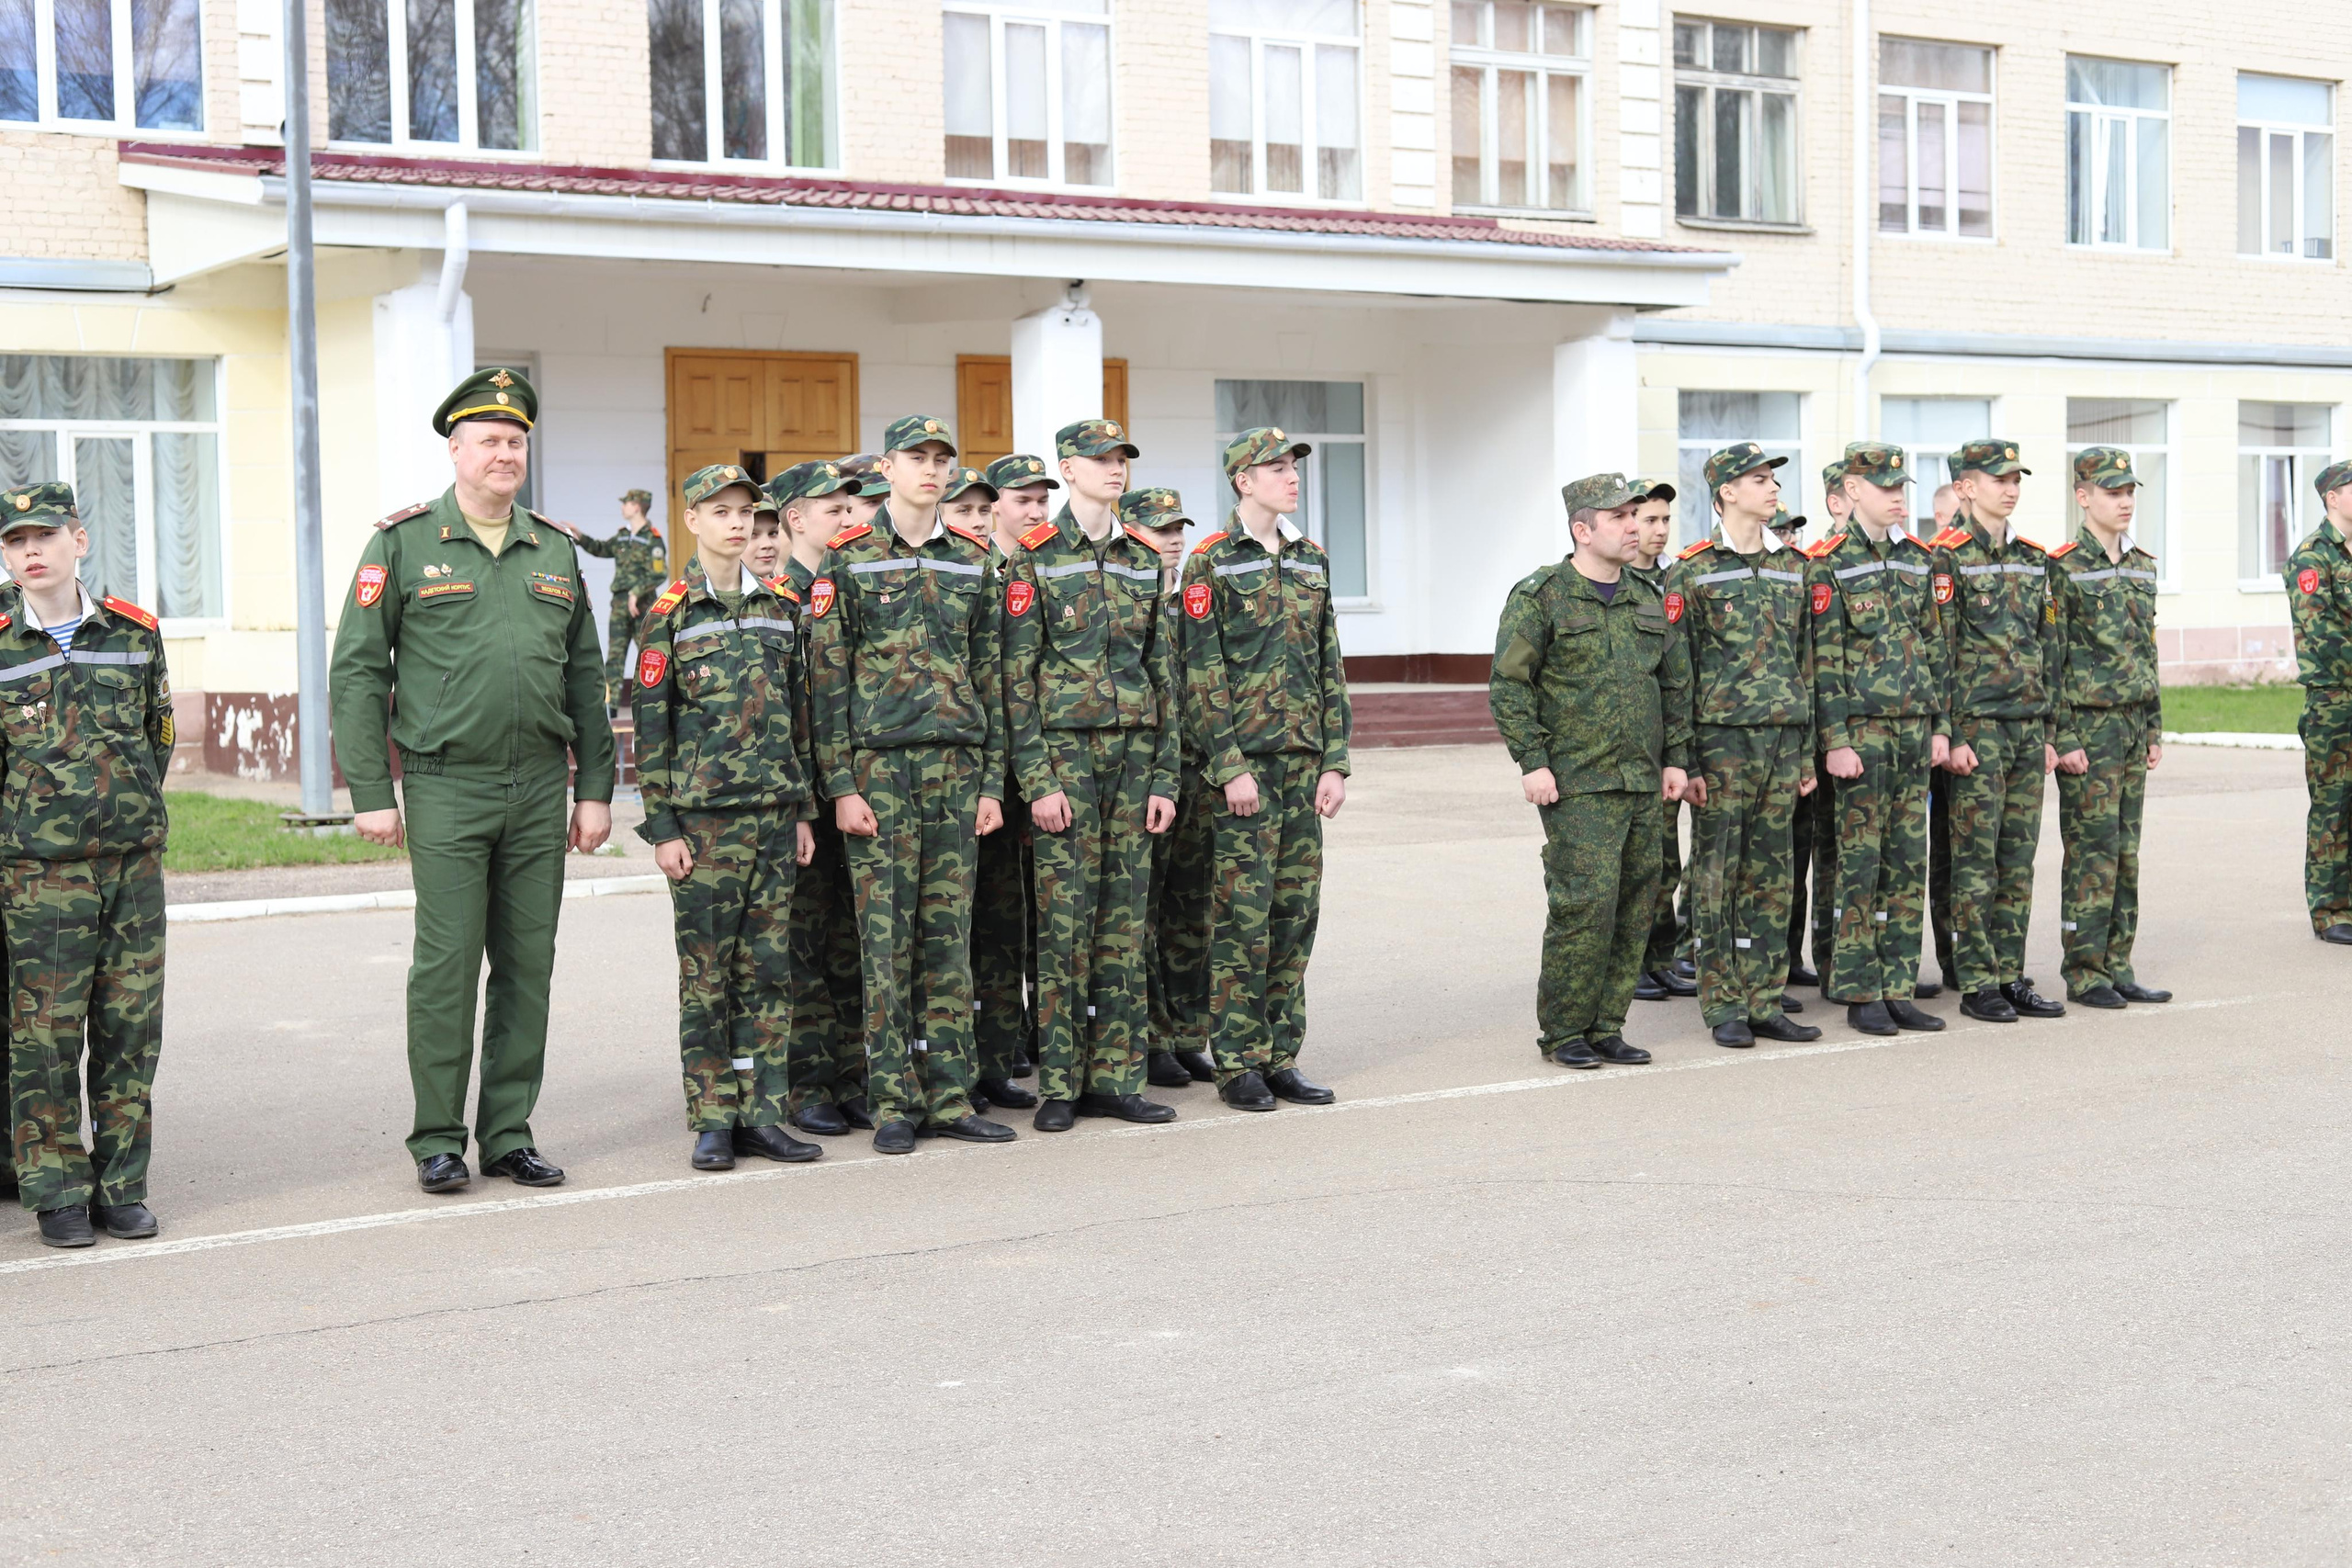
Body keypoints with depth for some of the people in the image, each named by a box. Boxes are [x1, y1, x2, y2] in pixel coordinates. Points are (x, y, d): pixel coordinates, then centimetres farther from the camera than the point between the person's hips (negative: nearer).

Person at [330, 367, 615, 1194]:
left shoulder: (556, 549, 12)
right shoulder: (404, 543, 0)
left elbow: (584, 678, 14)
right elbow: (357, 672, -2)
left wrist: (595, 790, 9)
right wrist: (371, 793, -7)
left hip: (540, 787, 4)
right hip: (447, 787, -4)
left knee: (528, 965, 6)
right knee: (446, 963, -3)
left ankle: (509, 1134, 15)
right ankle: (438, 1141, 8)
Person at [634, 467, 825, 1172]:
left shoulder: (780, 606, 11)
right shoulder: (669, 614, -3)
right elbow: (651, 726, -4)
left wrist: (804, 811, 11)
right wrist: (662, 827, -9)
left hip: (775, 816, 4)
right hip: (704, 820, -4)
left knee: (769, 969, 6)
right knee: (706, 975, 0)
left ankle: (762, 1114, 12)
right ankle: (712, 1122, 7)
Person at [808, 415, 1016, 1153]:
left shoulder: (973, 560, 11)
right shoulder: (847, 561, 0)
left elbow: (990, 674, 12)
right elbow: (827, 678, -3)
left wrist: (992, 780, 6)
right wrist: (841, 784, -9)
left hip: (958, 767, 4)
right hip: (879, 767, -4)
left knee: (950, 935, 6)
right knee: (886, 937, -2)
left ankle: (950, 1096, 12)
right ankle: (894, 1103, 5)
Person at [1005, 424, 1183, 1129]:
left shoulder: (1143, 558, 11)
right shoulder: (1037, 558, -3)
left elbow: (1163, 672, 12)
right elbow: (1016, 678, -6)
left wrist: (1164, 775, 6)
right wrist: (1037, 780, -13)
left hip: (1134, 751, 5)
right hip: (1065, 750, -5)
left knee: (1124, 919, 5)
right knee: (1064, 918, -3)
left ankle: (1115, 1078, 11)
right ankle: (1060, 1085, 4)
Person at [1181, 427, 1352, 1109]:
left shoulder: (1312, 560, 13)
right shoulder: (1212, 562, -5)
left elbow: (1330, 669, 14)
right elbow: (1202, 675, -9)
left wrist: (1334, 763, 7)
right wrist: (1231, 768, -15)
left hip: (1304, 762, 6)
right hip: (1246, 761, -6)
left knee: (1296, 912, 7)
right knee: (1245, 915, -4)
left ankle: (1281, 1058, 15)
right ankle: (1238, 1064, 4)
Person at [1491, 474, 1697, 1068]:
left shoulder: (1650, 598, 14)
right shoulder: (1538, 597, -4)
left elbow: (1676, 684, 19)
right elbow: (1508, 685, -6)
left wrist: (1675, 759, 13)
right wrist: (1532, 761, -12)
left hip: (1644, 784, 6)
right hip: (1578, 785, -6)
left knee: (1635, 907, 6)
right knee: (1585, 905, -10)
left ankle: (1605, 1027, 16)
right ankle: (1562, 1031, 2)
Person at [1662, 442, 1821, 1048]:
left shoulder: (1793, 566, 12)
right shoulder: (1692, 570, -3)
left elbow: (1805, 661, 16)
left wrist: (1807, 750, 12)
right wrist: (1682, 755, -9)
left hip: (1784, 736, 5)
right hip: (1722, 736, -5)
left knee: (1771, 874, 7)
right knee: (1716, 874, 0)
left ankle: (1765, 1002, 13)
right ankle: (1724, 1007, 6)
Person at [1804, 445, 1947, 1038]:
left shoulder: (1917, 559, 12)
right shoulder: (1829, 564, -7)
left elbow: (1934, 647, 14)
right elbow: (1824, 660, -10)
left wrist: (1938, 725, 9)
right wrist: (1835, 740, -15)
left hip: (1914, 729, 6)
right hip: (1861, 730, -6)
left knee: (1909, 865, 7)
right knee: (1860, 865, -2)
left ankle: (1897, 988, 13)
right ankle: (1860, 994, 4)